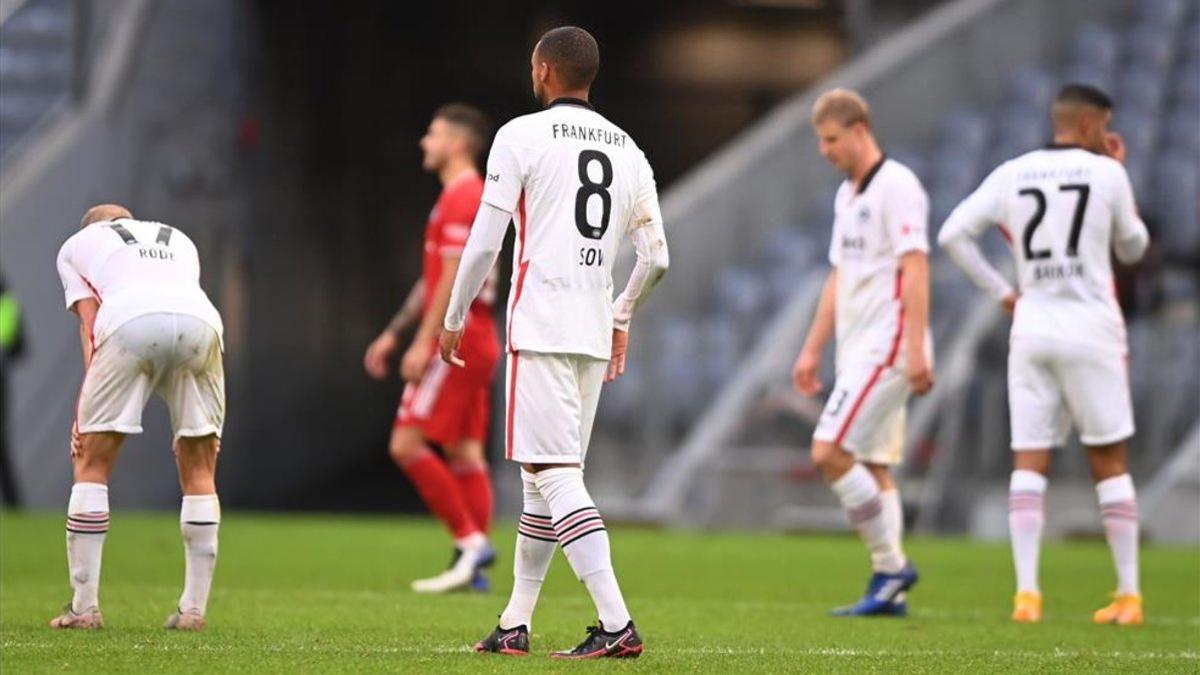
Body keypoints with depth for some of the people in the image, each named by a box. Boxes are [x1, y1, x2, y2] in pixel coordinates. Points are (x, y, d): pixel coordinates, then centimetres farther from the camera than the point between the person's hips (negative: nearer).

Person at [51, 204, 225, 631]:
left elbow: (90, 325, 18)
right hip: (200, 320, 3)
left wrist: (84, 413, 12)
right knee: (198, 472, 15)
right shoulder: (179, 241, 40)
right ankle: (193, 609, 12)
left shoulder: (75, 246, 32)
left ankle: (84, 607, 5)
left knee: (92, 464, 9)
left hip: (129, 323, -3)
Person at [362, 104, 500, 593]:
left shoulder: (461, 199, -12)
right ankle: (472, 568, 4)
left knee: (408, 444, -11)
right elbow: (433, 280, 25)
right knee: (464, 452, 7)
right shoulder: (469, 197, 20)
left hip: (456, 341, -10)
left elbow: (452, 278, -19)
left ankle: (470, 540, -13)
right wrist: (392, 334, 25)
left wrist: (424, 342, -21)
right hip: (474, 343, 10)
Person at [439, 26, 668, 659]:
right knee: (548, 476, 15)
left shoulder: (522, 136, -5)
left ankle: (616, 624, -23)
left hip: (539, 328, -7)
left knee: (552, 473, -11)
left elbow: (484, 242, -6)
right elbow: (655, 257, 13)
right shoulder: (628, 150, 13)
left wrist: (454, 318, 5)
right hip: (595, 334, 7)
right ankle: (515, 624, 20)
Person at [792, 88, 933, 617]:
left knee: (829, 452, -15)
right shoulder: (846, 195, 17)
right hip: (858, 350, 9)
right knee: (873, 466, 7)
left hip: (885, 347, -9)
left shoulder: (897, 186, -11)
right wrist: (812, 349, 21)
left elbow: (915, 269, -17)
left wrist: (916, 349, -23)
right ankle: (889, 590, 8)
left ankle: (891, 567, -8)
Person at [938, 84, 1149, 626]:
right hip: (1091, 327, -2)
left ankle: (1026, 591, -8)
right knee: (1109, 461, 5)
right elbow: (1132, 248, 11)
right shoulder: (1106, 175, -3)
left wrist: (1001, 292, 8)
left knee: (1029, 463, 3)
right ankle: (1128, 592, 5)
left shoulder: (1012, 175, 5)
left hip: (1031, 328, 3)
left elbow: (953, 234, 2)